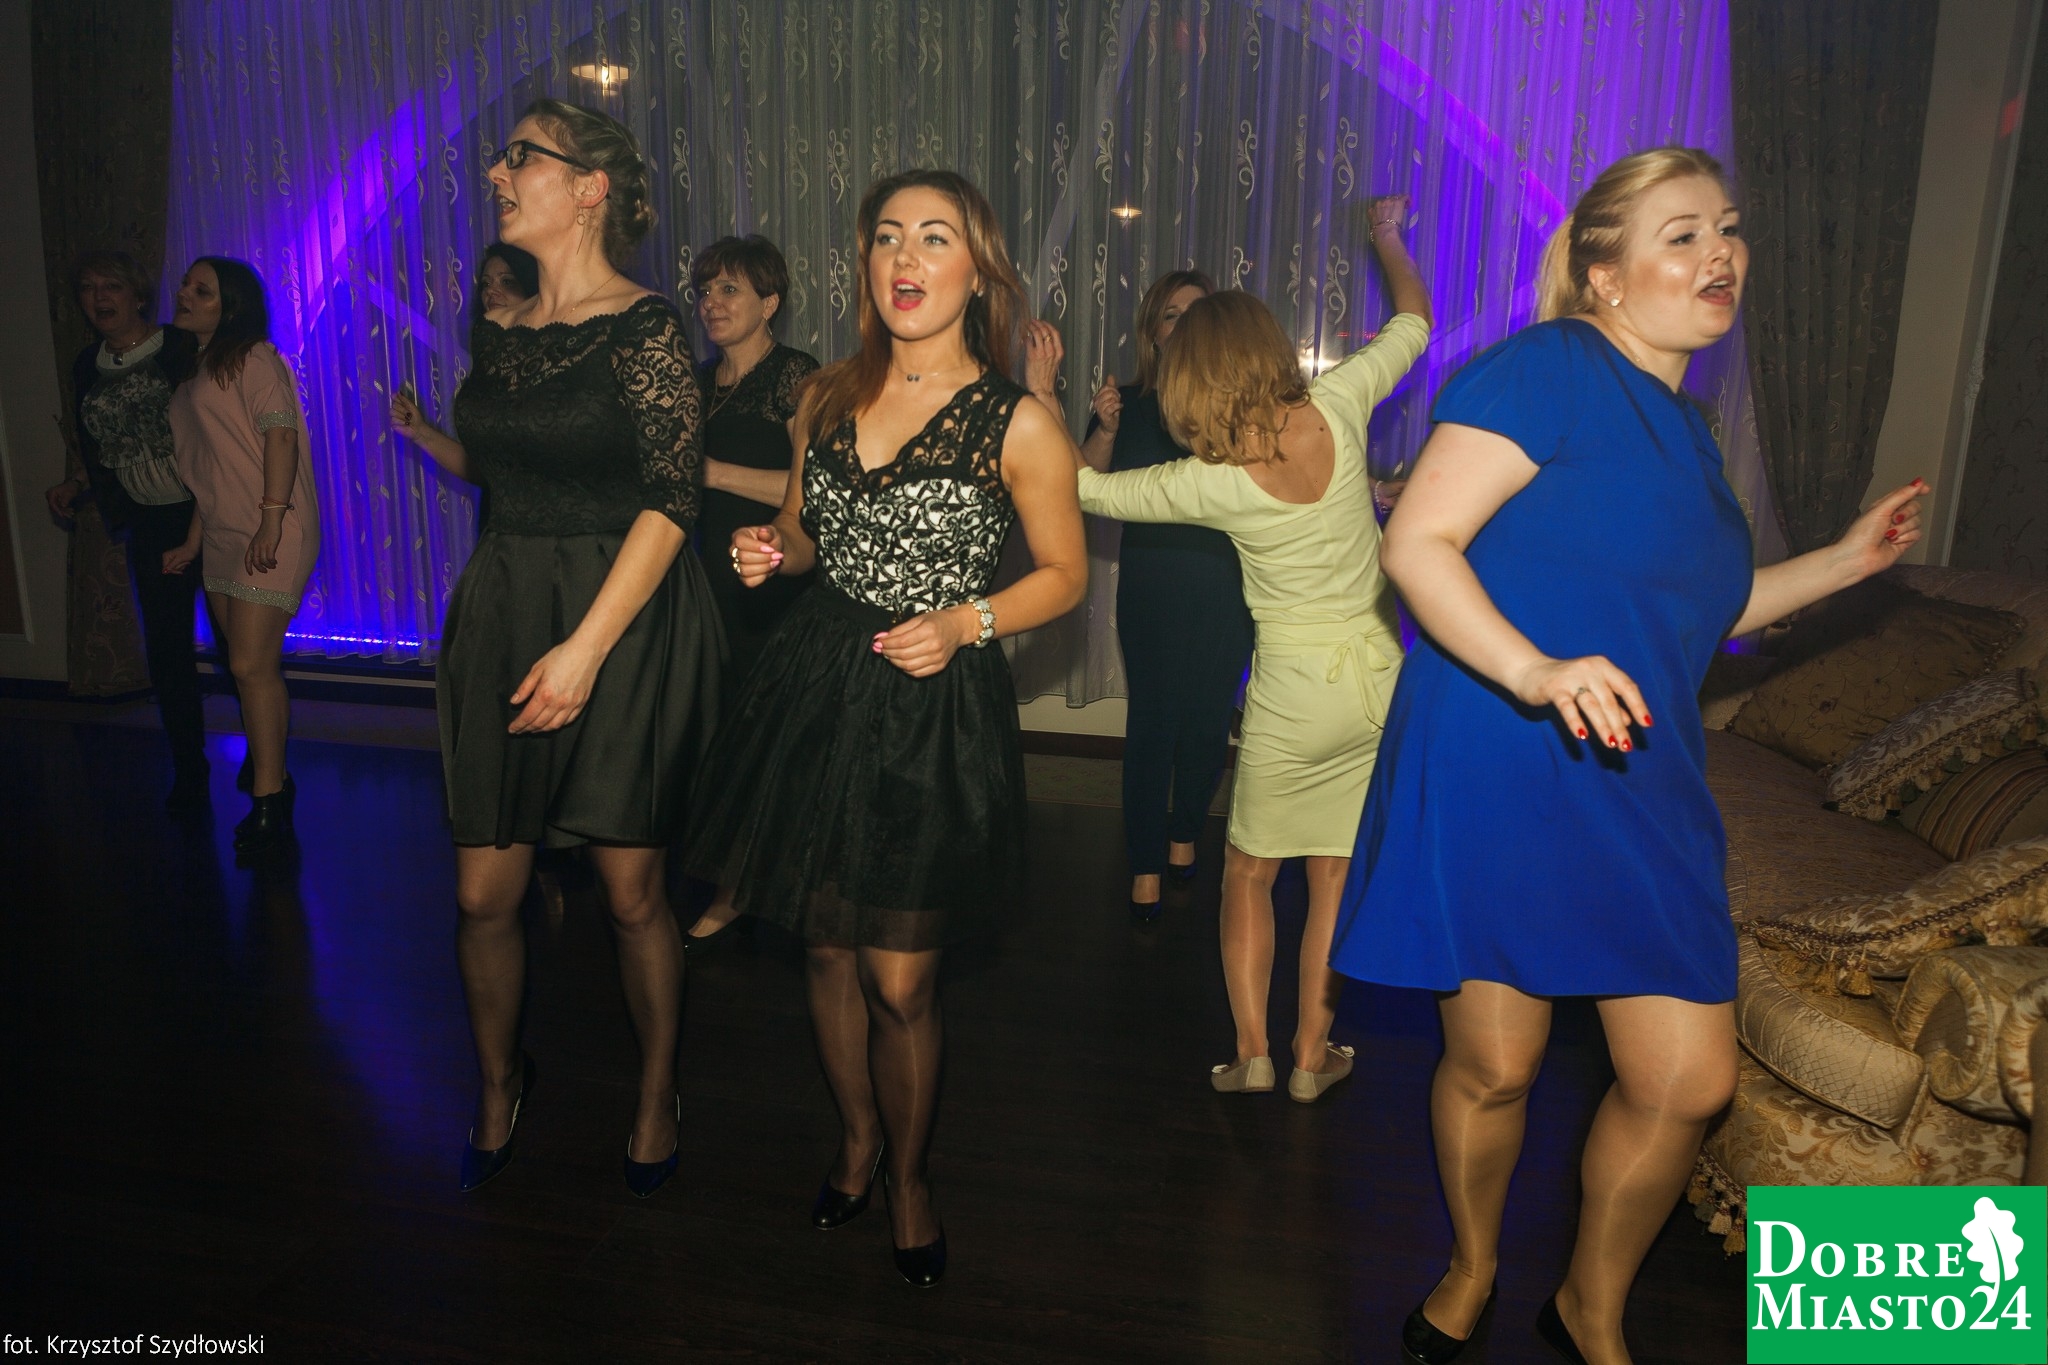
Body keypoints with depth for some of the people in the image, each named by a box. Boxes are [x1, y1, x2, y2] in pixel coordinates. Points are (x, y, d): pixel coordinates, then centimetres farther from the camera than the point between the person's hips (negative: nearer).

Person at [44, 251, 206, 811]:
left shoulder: (182, 348, -7)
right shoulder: (88, 368, 10)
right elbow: (102, 455, 21)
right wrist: (76, 487, 5)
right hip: (150, 524, 5)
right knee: (166, 647, 9)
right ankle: (188, 768, 23)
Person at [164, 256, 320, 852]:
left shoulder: (252, 357, -5)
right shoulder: (194, 369, 22)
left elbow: (279, 434, -17)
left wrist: (271, 522, -26)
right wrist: (193, 540, 21)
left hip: (270, 535, -9)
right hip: (221, 535, 9)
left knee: (251, 665, -12)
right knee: (249, 664, 13)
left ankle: (267, 803, -6)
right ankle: (268, 772, 28)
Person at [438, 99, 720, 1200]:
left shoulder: (645, 327, -8)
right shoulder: (499, 331, 13)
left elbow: (672, 499, -15)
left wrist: (587, 645, -19)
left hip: (624, 619, -6)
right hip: (502, 608, 6)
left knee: (631, 892, 3)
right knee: (483, 892, 7)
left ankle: (657, 1097, 26)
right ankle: (499, 1088, 33)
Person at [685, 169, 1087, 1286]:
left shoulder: (1018, 424, -7)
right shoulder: (827, 398, 6)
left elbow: (1065, 575, 0)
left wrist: (963, 622, -16)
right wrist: (769, 550, -3)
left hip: (933, 706, -4)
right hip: (815, 686, 5)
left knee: (899, 982, 1)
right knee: (826, 949, 15)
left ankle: (906, 1176, 31)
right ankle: (855, 1139, 42)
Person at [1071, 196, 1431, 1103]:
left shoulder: (1210, 483, -17)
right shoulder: (1336, 410, -10)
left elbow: (1089, 489, -4)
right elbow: (1414, 320, 9)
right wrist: (1386, 234, 24)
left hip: (1294, 690, -3)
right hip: (1379, 674, 3)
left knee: (1250, 870, 16)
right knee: (1334, 871, 13)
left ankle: (1251, 1053, 16)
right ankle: (1312, 1056, 21)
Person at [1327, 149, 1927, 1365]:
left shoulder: (1683, 425, 18)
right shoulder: (1549, 367, -8)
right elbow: (1415, 543, -17)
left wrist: (1850, 559, 23)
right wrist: (1539, 673, -30)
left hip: (1641, 794, 8)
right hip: (1498, 774, -7)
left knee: (1690, 1082, 5)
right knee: (1493, 1068, 4)